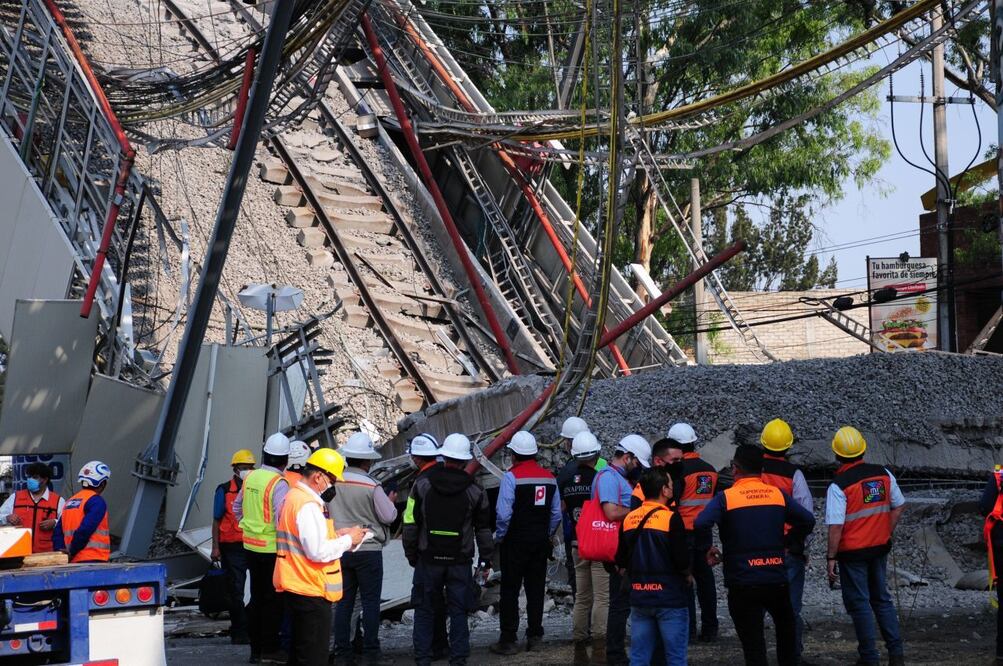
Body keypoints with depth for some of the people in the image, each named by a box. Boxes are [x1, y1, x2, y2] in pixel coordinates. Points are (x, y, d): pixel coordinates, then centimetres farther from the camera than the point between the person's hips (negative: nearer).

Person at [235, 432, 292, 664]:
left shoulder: (250, 477, 5)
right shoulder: (279, 484, -18)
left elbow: (237, 507, 17)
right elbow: (282, 520, -22)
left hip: (250, 546, 7)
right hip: (272, 548, -7)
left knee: (257, 597, 15)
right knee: (273, 599, 3)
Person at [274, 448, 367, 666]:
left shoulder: (293, 496, 13)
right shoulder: (309, 505, -19)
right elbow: (318, 552, -24)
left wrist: (336, 534, 10)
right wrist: (348, 539, -10)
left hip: (294, 587, 10)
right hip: (311, 591, -10)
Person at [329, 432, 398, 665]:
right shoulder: (372, 487, -15)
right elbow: (388, 517, -10)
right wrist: (391, 501, 9)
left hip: (340, 549, 4)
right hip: (368, 550, -4)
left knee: (343, 602, 10)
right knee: (371, 602, 3)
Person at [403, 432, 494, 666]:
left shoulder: (422, 484, -3)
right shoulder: (474, 490, -1)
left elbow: (410, 523, -1)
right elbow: (484, 528, 5)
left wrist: (411, 554, 9)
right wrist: (486, 559, 14)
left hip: (428, 559, 0)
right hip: (460, 560, 0)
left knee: (424, 609, 9)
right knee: (458, 611, 7)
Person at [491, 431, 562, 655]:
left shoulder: (511, 476, -14)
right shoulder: (549, 477, 5)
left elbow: (503, 514, -18)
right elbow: (556, 514, 7)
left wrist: (499, 537, -5)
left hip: (515, 543, -5)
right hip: (540, 544, 5)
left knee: (510, 592, 1)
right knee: (536, 590, 11)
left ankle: (508, 640, 2)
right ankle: (534, 637, 14)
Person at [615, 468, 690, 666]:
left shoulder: (629, 519, 3)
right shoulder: (671, 518, -13)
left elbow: (621, 561, 9)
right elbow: (682, 561, -15)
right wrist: (687, 576, 5)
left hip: (639, 597, 5)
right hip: (670, 598, -5)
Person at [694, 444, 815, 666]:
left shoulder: (725, 498, -8)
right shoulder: (778, 494, 3)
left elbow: (700, 525, -24)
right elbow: (807, 520, 2)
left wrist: (707, 550, -7)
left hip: (743, 583, -3)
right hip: (777, 579, 3)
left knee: (753, 646, 4)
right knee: (785, 631, 26)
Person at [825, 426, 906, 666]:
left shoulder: (838, 486, -18)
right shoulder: (883, 474, -1)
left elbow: (836, 527, -20)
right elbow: (899, 506, 7)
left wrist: (831, 557, -14)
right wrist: (886, 534, 12)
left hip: (853, 552, -5)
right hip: (880, 548, 5)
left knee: (859, 603, 6)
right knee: (882, 599, 18)